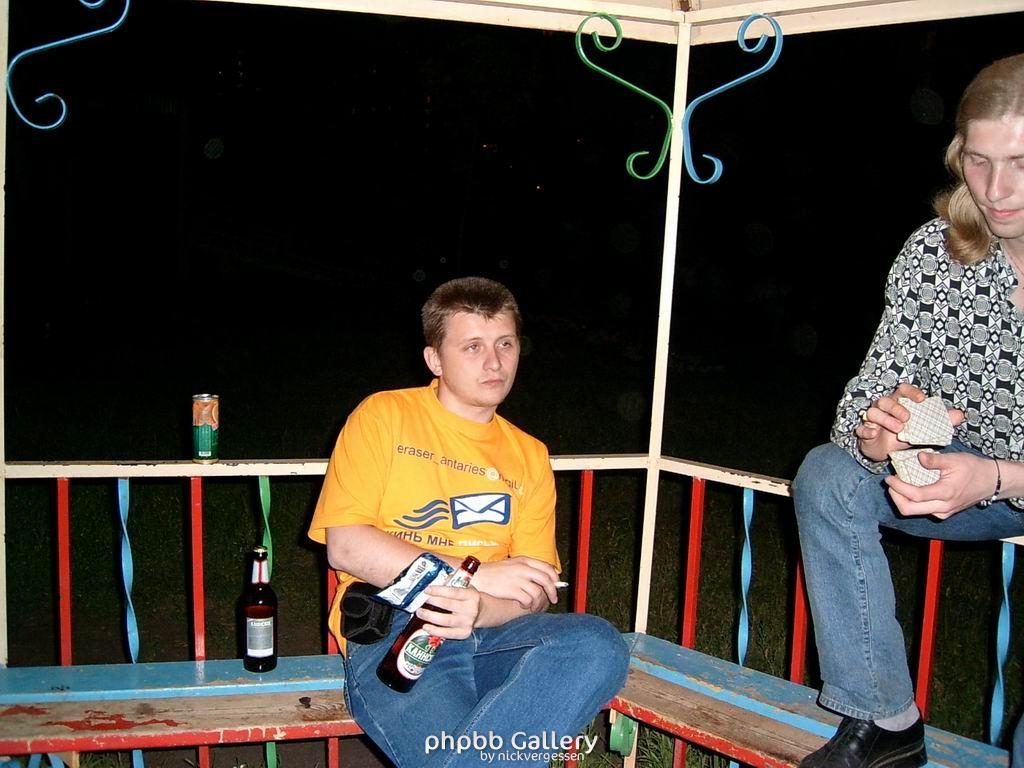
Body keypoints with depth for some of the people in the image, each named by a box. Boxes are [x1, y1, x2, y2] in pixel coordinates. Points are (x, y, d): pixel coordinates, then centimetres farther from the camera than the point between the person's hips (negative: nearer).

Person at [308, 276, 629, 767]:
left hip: (492, 631, 5)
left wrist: (480, 610, -14)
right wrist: (476, 573, -10)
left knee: (598, 646, -29)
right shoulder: (384, 417, 6)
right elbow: (345, 546, -5)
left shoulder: (529, 456, 18)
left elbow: (534, 592, 11)